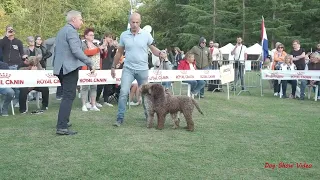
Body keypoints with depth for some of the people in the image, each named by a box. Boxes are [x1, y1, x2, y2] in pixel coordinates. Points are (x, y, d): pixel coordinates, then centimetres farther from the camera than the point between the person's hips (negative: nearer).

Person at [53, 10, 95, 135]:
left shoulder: (61, 31, 19)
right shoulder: (71, 31, -11)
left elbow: (56, 49, 23)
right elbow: (76, 51, -22)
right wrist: (90, 64, -19)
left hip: (61, 67, 10)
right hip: (70, 67, -10)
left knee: (67, 95, 21)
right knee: (69, 97, -10)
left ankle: (63, 121, 29)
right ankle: (62, 127, -14)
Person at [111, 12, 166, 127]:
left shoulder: (146, 35, -3)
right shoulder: (124, 35, 1)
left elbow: (153, 48, 2)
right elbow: (119, 52, 10)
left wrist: (160, 53, -21)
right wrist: (113, 67, 13)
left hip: (143, 69, 0)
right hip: (128, 69, 0)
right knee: (123, 92, -12)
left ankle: (148, 115, 31)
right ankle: (120, 118, -4)